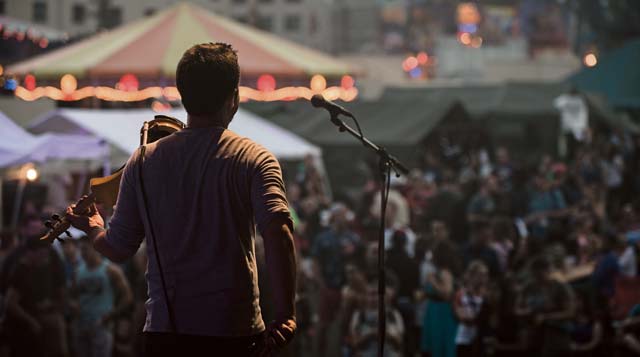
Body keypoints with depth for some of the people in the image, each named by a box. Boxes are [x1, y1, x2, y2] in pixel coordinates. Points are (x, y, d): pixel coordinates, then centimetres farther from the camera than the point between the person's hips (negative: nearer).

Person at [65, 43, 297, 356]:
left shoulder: (143, 161, 2)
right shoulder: (253, 159, -6)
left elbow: (117, 249, 6)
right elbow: (277, 231, -23)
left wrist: (93, 229, 29)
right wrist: (285, 314, -22)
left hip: (163, 330, 2)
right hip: (236, 331, -2)